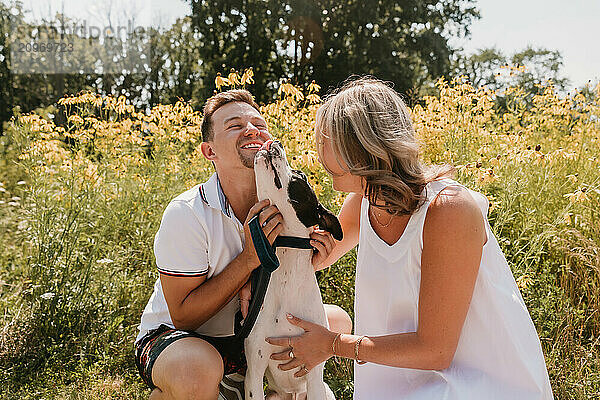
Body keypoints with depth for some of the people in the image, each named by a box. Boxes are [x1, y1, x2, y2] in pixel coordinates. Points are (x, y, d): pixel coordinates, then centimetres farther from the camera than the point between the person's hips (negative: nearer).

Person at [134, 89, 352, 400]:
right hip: (173, 335, -6)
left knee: (337, 321, 1)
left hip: (248, 333, 6)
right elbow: (184, 317, -21)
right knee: (198, 374, -38)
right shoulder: (186, 214, -25)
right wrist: (250, 258, -30)